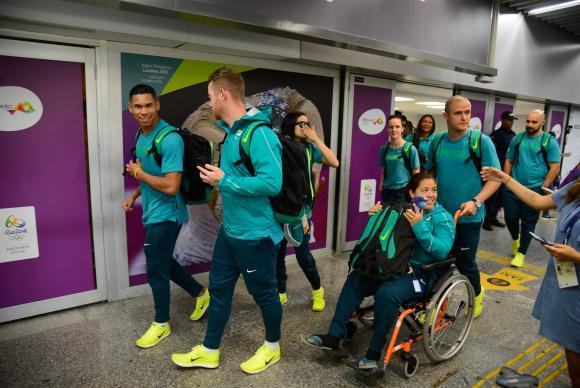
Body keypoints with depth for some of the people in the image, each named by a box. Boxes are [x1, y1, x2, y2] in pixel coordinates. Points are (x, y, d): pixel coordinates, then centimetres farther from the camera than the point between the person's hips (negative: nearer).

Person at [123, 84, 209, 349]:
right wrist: (134, 195, 12)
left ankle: (161, 324, 25)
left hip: (165, 215, -9)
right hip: (152, 213, 9)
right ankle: (200, 294, 39)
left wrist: (138, 173, -17)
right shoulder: (141, 135, 7)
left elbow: (171, 186, -28)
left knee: (156, 270, 4)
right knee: (163, 263, 21)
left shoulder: (170, 138, -23)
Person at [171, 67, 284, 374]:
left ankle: (272, 347, 36)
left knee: (263, 292, 11)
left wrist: (224, 181, -23)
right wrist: (218, 177, 3)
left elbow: (272, 183, -31)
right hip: (229, 230, 9)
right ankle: (209, 351, 36)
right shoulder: (231, 132, 9)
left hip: (255, 233, -9)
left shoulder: (258, 133, -22)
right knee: (219, 289, 17)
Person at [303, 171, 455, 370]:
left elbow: (442, 251, -20)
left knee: (387, 292, -32)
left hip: (423, 273, -5)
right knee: (355, 278, -11)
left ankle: (375, 351, -14)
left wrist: (419, 226, -28)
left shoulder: (443, 217, -5)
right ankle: (334, 336, -8)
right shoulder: (404, 210, 7)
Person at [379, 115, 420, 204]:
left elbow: (416, 173, -5)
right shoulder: (384, 148, 3)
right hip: (387, 190, 4)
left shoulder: (410, 148, -9)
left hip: (404, 189, -4)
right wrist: (381, 186, 9)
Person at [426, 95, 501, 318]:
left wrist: (476, 202, -25)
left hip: (468, 216, -3)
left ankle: (477, 294, 40)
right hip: (441, 214, 3)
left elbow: (495, 178, -11)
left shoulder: (481, 141, -11)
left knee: (465, 262, 10)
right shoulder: (437, 141, 0)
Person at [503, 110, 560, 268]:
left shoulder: (549, 141, -5)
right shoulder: (517, 139, 5)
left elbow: (555, 167, -6)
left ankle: (521, 253, 19)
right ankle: (515, 239, 37)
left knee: (528, 223, 6)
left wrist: (543, 188, -10)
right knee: (510, 217, 6)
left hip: (534, 189, -2)